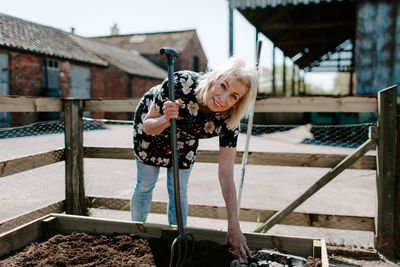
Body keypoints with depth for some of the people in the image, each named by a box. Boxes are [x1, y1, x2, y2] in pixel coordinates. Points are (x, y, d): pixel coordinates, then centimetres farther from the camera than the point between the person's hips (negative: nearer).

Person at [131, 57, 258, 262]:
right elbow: (148, 127, -26)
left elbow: (226, 175, -28)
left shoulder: (228, 122, -33)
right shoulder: (181, 83, -41)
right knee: (145, 185, 10)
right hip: (152, 126, -1)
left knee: (178, 191, 7)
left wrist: (234, 227, -31)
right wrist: (166, 120, -49)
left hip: (185, 138, 1)